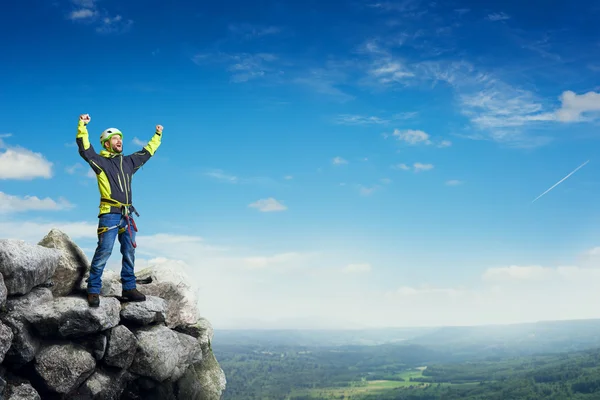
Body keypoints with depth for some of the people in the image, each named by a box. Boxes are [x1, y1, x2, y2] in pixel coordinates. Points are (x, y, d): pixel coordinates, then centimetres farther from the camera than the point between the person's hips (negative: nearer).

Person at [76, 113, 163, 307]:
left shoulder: (128, 162, 19)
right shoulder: (100, 161, 2)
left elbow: (146, 152, 32)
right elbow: (84, 148, -12)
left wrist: (157, 136, 37)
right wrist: (82, 126, -23)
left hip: (127, 215, 6)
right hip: (109, 214, -6)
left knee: (129, 253, 8)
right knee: (103, 252, -11)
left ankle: (129, 288, 16)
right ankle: (93, 291, -4)